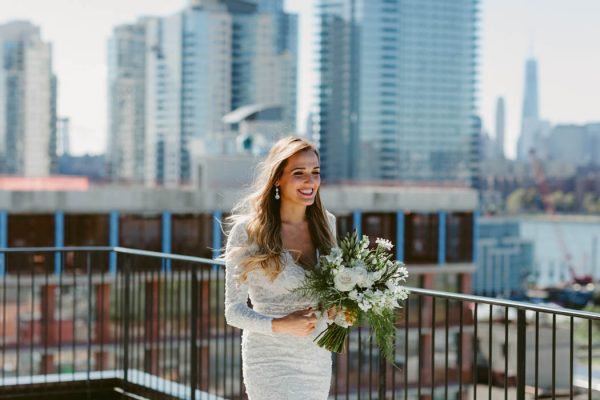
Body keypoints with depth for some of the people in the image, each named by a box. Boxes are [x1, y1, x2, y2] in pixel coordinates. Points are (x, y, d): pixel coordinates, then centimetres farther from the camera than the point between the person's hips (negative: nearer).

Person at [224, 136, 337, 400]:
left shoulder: (326, 224, 4)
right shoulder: (248, 231, -11)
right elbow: (234, 310, -9)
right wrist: (279, 325, -24)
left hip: (318, 358, 5)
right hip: (271, 361, -5)